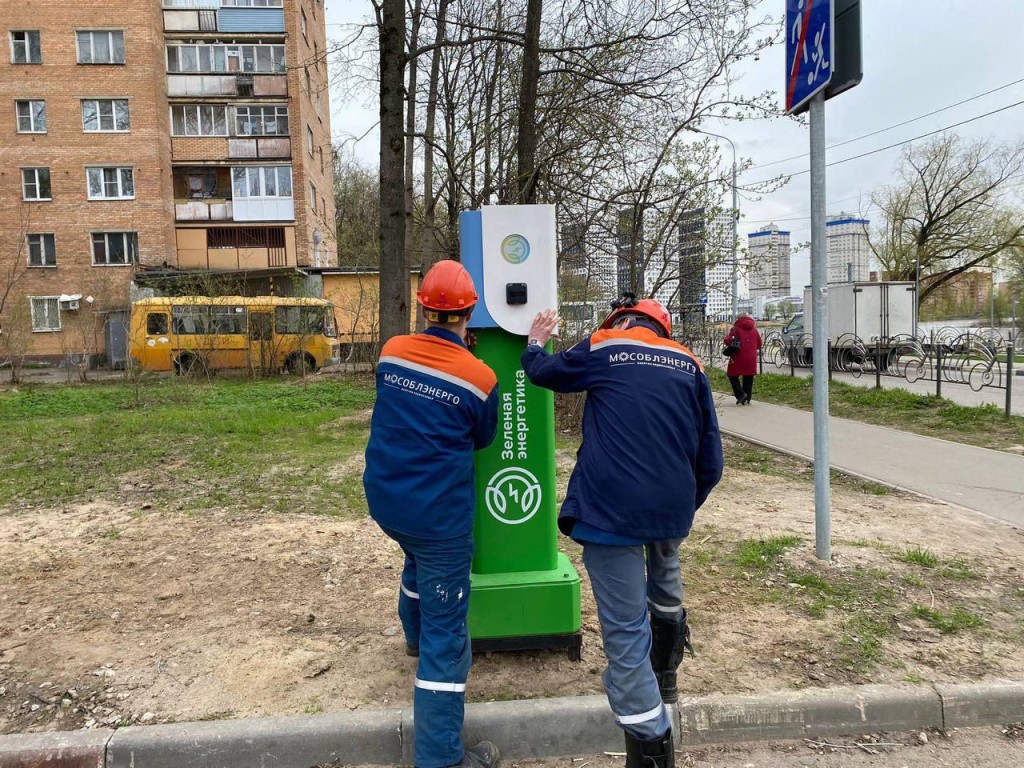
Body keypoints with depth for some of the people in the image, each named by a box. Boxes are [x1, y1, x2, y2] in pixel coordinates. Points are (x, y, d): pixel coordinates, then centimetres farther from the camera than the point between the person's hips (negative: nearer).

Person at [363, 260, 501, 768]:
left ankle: (414, 635, 60)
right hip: (439, 515, -6)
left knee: (417, 558, 37)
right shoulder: (480, 378, -15)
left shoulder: (391, 352, -5)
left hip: (385, 501, 6)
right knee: (445, 634, 4)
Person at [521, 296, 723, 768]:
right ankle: (664, 673, 54)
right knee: (665, 577, 34)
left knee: (625, 627, 3)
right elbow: (711, 459, 13)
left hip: (612, 508, -5)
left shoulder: (602, 347, 5)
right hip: (674, 508, 6)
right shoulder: (689, 365, 14)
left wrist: (536, 343, 43)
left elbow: (543, 372, 22)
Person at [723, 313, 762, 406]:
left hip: (739, 358, -4)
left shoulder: (735, 329, -5)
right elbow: (759, 345, 13)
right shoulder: (755, 330, 10)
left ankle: (741, 393, -8)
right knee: (748, 379, 12)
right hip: (751, 359, 4)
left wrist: (725, 340, 6)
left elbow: (729, 341, -14)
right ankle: (747, 399, 14)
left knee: (733, 376, 8)